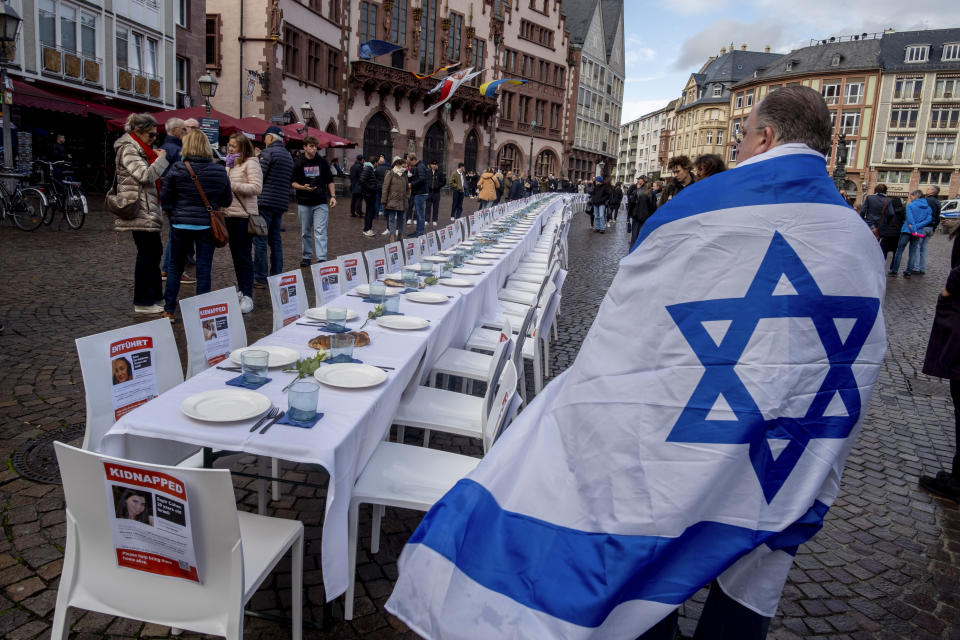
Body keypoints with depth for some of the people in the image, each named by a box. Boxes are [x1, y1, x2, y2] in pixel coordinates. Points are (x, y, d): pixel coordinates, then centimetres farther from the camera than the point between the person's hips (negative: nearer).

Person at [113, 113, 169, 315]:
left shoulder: (140, 149, 19)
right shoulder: (128, 149, -12)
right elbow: (145, 175, -22)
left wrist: (157, 158, 11)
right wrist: (161, 159, -12)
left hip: (147, 211, 10)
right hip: (140, 211, -10)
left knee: (154, 250, 14)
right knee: (147, 253, -7)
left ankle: (154, 295, 23)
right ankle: (142, 302, 0)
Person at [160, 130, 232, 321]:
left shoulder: (177, 169, -9)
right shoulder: (219, 172, -3)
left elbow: (165, 198, -4)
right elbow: (227, 201, 7)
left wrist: (169, 211, 16)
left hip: (180, 224, 0)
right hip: (207, 226, 1)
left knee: (175, 267, 14)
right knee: (204, 269, 5)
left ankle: (169, 311, 19)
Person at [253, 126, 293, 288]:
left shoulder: (268, 152, -8)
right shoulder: (288, 156, 17)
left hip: (266, 201, -8)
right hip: (281, 202, 8)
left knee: (260, 240, -4)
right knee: (275, 240, 12)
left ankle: (259, 278, -4)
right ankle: (276, 276, 15)